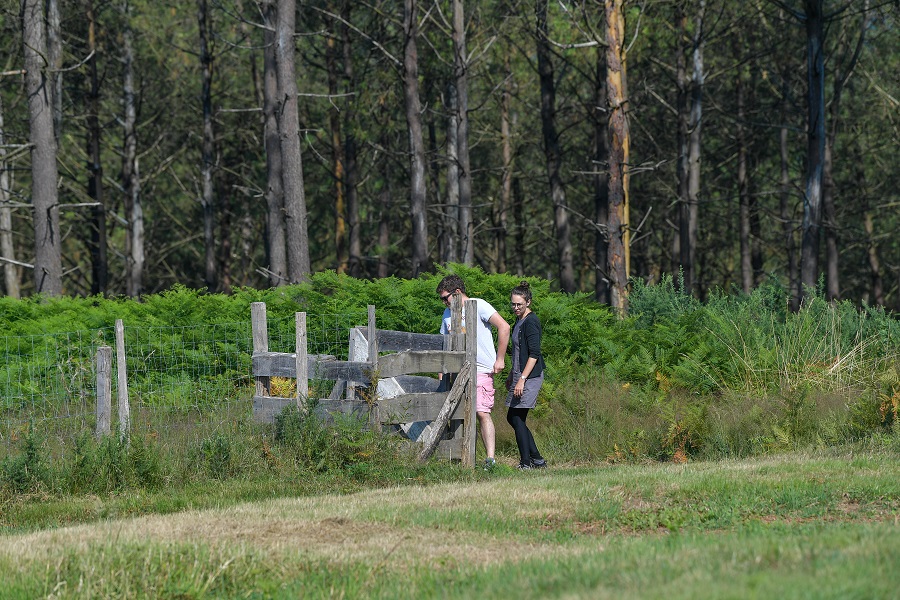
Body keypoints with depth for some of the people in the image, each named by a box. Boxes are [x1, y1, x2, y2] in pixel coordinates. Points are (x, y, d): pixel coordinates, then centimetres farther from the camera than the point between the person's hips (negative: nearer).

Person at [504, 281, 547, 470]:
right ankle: (537, 459, 16)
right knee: (512, 418, 11)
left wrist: (522, 379, -23)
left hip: (530, 376, -10)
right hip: (519, 375, 10)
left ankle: (527, 462, -1)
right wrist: (511, 376, 25)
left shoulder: (531, 322, -14)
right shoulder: (519, 321, 15)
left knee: (517, 418, -6)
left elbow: (534, 354, -19)